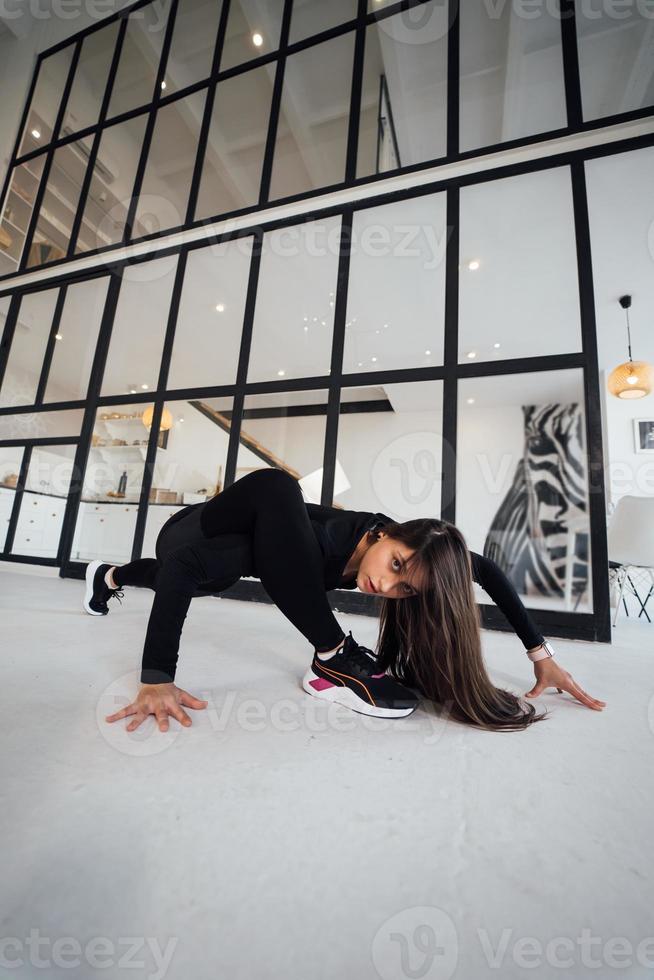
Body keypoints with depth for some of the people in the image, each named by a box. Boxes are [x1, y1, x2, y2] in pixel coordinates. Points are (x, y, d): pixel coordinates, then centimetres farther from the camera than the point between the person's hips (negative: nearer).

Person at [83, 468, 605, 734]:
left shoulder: (405, 549, -24)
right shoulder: (326, 541, -42)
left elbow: (489, 571, -9)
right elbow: (179, 567, -42)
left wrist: (542, 653, -12)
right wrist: (156, 680, -45)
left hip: (242, 543, 5)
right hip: (187, 538, -5)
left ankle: (109, 574, 57)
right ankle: (336, 660, -24)